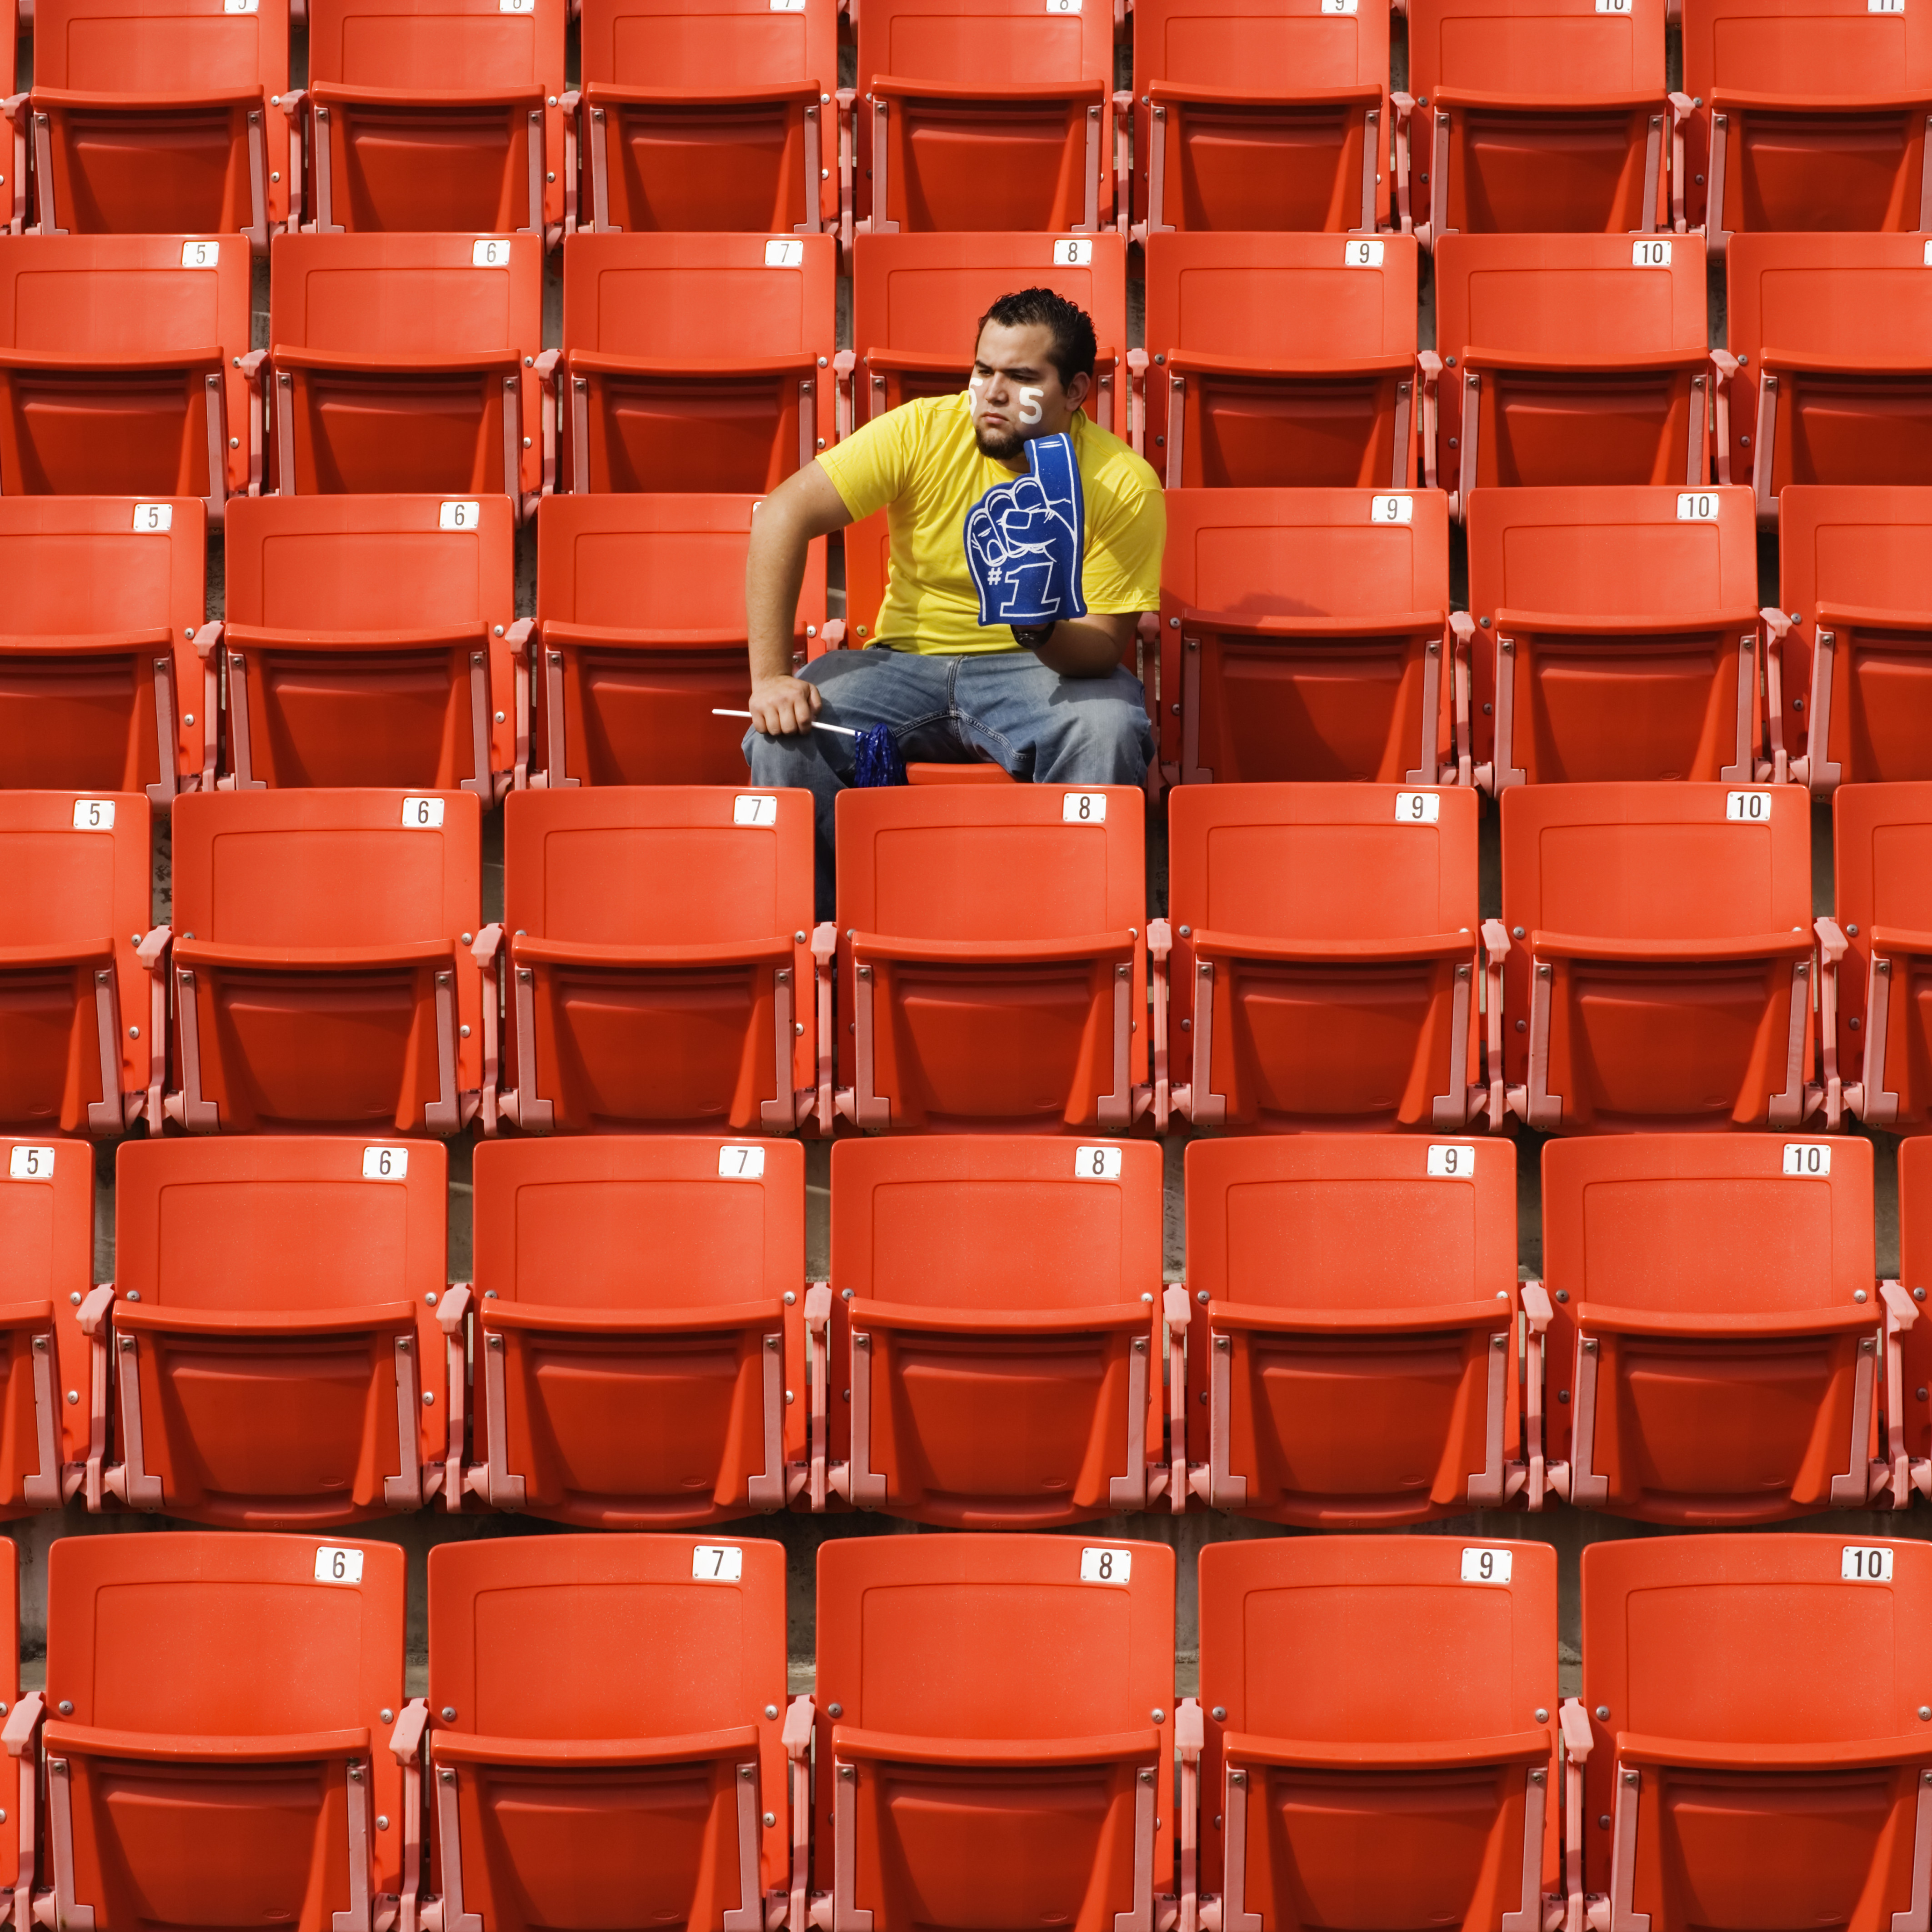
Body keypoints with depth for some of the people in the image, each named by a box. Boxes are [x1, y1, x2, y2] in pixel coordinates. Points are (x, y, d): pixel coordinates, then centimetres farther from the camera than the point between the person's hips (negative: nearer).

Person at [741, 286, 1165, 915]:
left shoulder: (1125, 484, -13)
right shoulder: (922, 431, -11)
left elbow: (1106, 648, -13)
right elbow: (784, 514, -14)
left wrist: (1045, 631, -39)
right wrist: (769, 678, -21)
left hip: (1039, 668, -1)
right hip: (907, 660, 1)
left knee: (1106, 732, -34)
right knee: (781, 738, -25)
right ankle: (810, 931, -3)